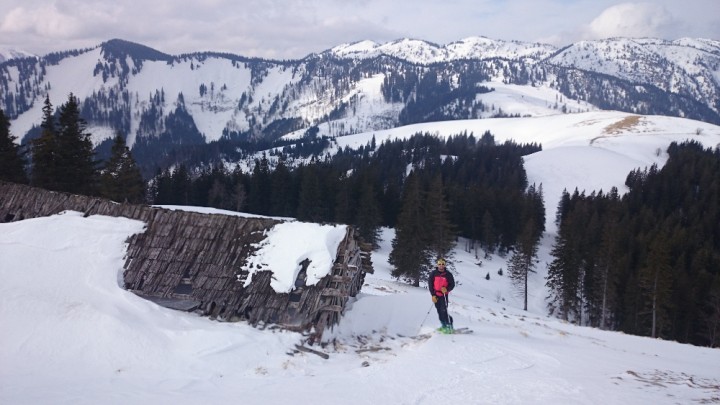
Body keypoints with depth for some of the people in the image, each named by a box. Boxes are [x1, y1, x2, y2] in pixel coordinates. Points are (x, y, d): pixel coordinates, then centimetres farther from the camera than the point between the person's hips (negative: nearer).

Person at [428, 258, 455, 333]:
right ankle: (444, 325, 16)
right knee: (439, 311, 5)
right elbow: (430, 284, 3)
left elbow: (452, 284, 2)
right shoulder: (433, 274, 1)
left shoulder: (448, 274, -3)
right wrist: (433, 295, -5)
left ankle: (449, 325, -7)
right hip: (436, 295, 3)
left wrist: (446, 289, -18)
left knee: (444, 311, -14)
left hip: (444, 295, -3)